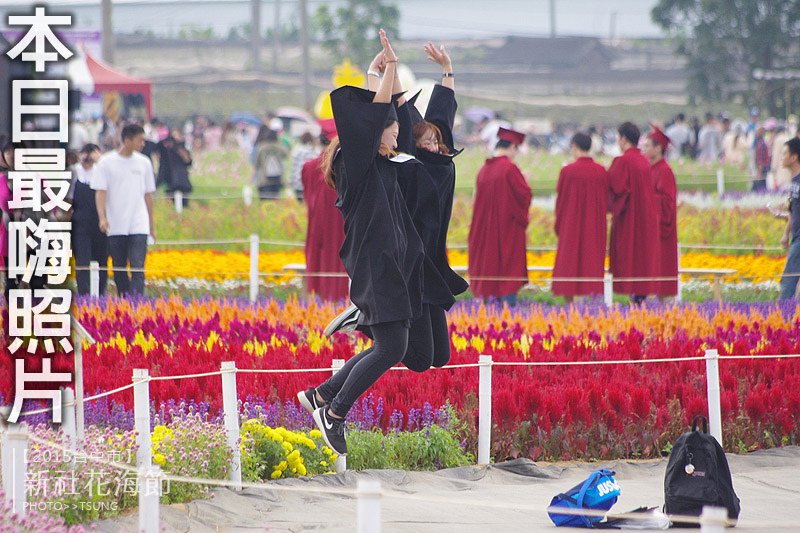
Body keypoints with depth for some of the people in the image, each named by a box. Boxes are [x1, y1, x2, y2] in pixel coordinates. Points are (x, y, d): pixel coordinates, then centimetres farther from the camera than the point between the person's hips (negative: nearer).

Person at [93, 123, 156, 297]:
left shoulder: (144, 163, 8)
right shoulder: (107, 162, 0)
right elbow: (100, 192, -5)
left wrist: (152, 224, 15)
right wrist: (102, 217, -20)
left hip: (139, 226, 0)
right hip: (116, 226, 0)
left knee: (138, 268, -12)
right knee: (119, 269, 8)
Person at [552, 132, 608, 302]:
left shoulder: (568, 171, -12)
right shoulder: (601, 172, -2)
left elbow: (560, 200, -5)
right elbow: (606, 201, 5)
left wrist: (558, 225, 8)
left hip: (571, 226, -3)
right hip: (596, 228, 3)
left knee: (569, 264, 6)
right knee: (593, 262, 6)